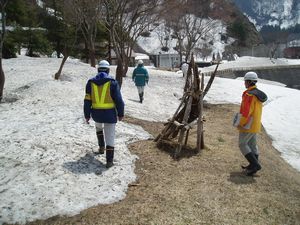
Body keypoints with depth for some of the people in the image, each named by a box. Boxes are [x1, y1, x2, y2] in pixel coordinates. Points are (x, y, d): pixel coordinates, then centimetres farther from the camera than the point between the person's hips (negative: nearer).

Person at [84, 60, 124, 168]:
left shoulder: (91, 82, 2)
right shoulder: (112, 82, -7)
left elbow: (87, 101, 3)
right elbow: (118, 100, -7)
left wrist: (87, 115, 11)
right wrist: (120, 113, 4)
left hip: (96, 113, 3)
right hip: (109, 114, -3)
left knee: (99, 127, 35)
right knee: (110, 136, 3)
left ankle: (101, 147, 38)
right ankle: (109, 160, 3)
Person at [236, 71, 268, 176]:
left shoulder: (249, 94, -21)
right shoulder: (259, 94, 10)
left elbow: (246, 112, -24)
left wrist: (240, 123, -13)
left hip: (248, 125, -9)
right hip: (256, 125, 9)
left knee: (242, 144, -1)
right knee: (252, 144, 16)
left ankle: (255, 164, -6)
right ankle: (253, 165, 25)